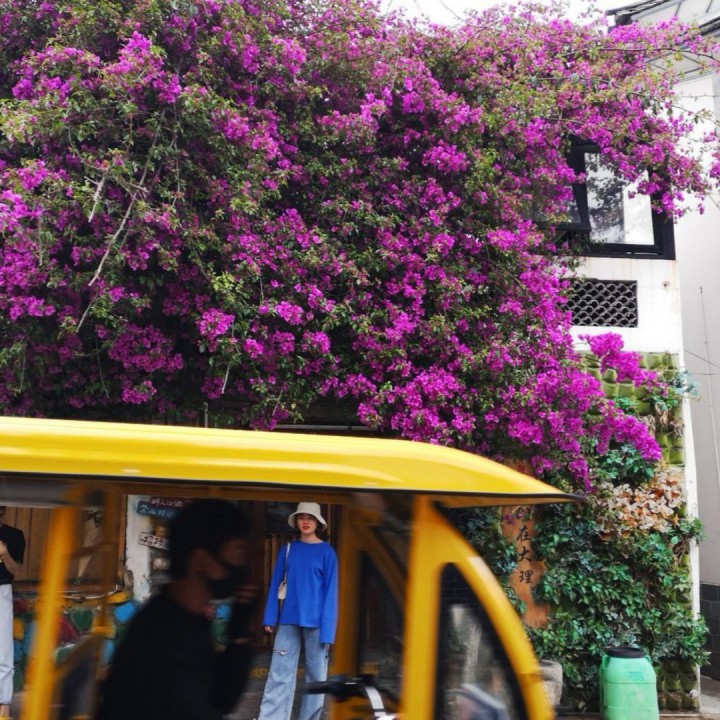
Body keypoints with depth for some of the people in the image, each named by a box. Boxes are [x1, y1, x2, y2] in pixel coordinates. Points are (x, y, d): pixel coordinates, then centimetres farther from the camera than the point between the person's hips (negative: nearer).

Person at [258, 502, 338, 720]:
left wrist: (327, 629, -12)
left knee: (316, 676, 5)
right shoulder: (287, 550, 7)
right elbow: (275, 584, 9)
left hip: (316, 622, -2)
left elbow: (331, 591, -5)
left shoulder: (326, 552, -1)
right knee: (279, 675, -2)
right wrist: (269, 618, 1)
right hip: (289, 620, 2)